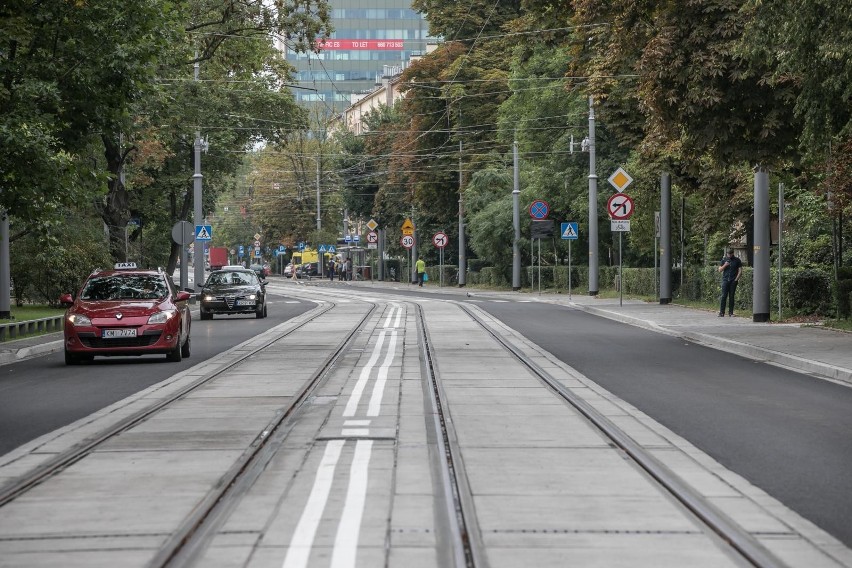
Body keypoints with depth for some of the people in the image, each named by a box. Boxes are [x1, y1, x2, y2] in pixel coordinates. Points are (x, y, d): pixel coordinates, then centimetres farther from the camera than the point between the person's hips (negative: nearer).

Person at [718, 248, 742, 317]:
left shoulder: (737, 260, 6)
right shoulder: (724, 260, 10)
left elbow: (740, 271, 5)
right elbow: (720, 270, 9)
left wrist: (736, 279, -6)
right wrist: (724, 265, -9)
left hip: (733, 281, -1)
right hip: (725, 280, 1)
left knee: (731, 297, 0)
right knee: (724, 296, -7)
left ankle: (730, 313, 4)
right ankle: (721, 312, -8)